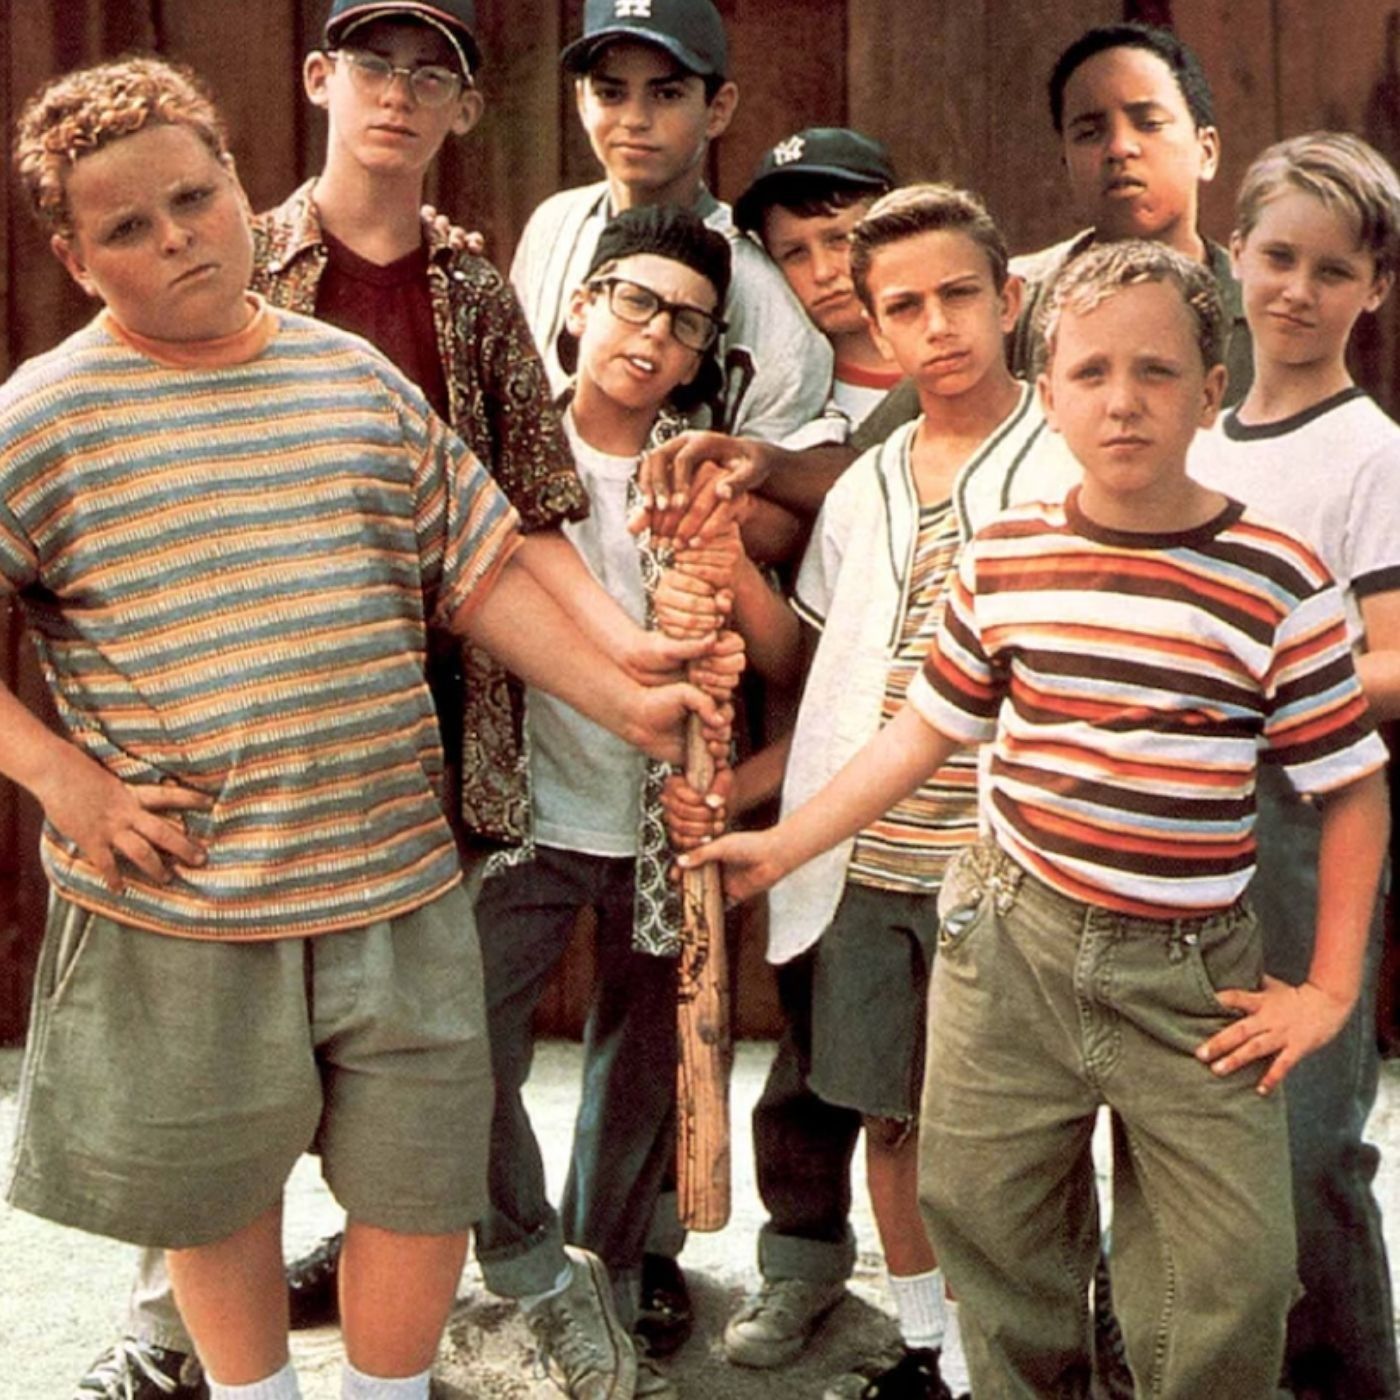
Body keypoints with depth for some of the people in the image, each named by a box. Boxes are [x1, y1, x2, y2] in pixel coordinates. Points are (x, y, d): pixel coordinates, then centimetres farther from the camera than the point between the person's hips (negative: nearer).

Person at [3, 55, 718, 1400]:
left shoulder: (359, 381, 7)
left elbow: (479, 574, 11)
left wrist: (625, 701, 5)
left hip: (400, 886, 3)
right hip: (179, 910, -3)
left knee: (426, 1183, 12)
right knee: (217, 1191, 16)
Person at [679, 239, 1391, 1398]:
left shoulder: (1279, 583, -10)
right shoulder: (1003, 559, -1)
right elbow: (925, 732, 10)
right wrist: (784, 846, 10)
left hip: (1192, 977, -2)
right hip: (1012, 945, 3)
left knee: (1227, 1296, 2)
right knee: (998, 1254, 15)